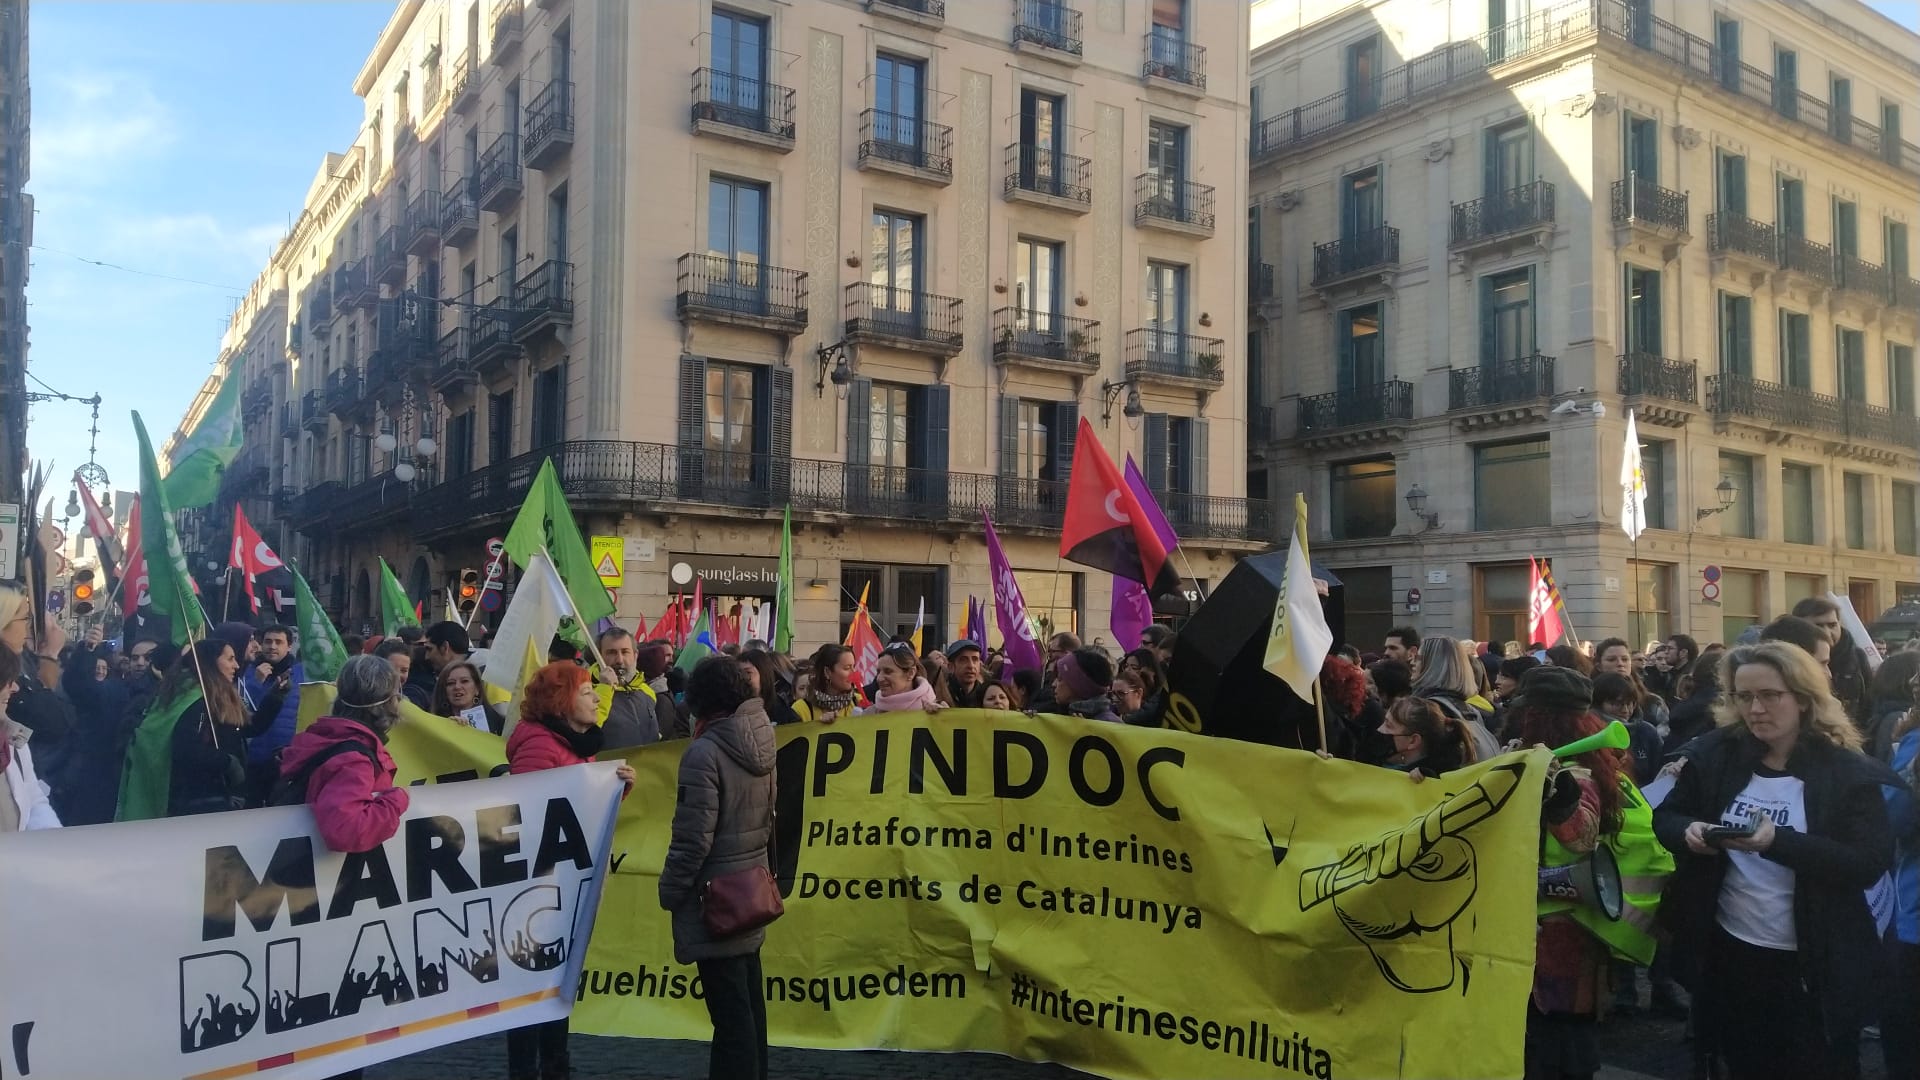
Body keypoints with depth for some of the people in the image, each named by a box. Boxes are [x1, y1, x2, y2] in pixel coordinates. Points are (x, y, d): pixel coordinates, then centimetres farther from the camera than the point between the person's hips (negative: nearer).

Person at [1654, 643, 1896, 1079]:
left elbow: (1871, 863, -18)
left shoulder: (1849, 771, -10)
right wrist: (1687, 831, -17)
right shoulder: (1715, 753, -1)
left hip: (1814, 966, -3)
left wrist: (1777, 841, -31)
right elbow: (1664, 818, 7)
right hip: (1727, 952, 3)